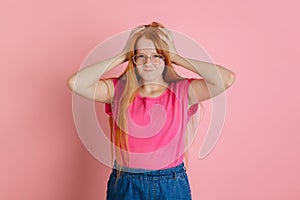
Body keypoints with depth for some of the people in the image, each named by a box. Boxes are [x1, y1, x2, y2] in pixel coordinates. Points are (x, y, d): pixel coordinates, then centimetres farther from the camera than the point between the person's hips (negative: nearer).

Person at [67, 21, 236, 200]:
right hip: (125, 185, 1)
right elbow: (76, 83, -16)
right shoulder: (118, 90, -3)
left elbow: (227, 78, -19)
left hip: (172, 186, 0)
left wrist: (177, 58, -11)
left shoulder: (182, 91, -5)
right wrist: (121, 58, -11)